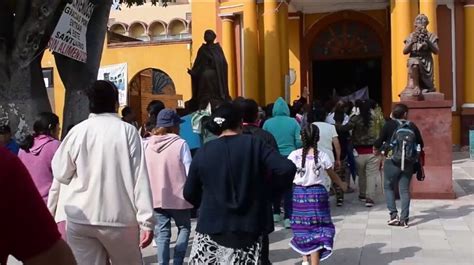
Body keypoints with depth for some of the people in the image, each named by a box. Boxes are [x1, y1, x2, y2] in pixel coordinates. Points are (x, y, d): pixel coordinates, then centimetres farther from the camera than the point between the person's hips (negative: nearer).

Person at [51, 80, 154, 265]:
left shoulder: (77, 131, 0)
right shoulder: (127, 131, -5)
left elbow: (60, 173, 7)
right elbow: (140, 178, -8)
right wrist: (146, 221, -6)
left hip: (80, 219, 2)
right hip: (120, 218, -1)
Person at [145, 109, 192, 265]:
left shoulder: (148, 145, 1)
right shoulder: (180, 144, -11)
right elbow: (189, 171, -11)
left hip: (156, 197, 3)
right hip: (178, 196, -3)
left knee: (162, 232, 11)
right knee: (184, 228, 15)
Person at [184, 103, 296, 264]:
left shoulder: (203, 152, 2)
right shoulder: (255, 145, -5)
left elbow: (189, 194, 7)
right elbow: (287, 169, -15)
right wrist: (273, 189, 3)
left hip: (211, 229, 2)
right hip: (247, 229, -1)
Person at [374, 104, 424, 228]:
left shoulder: (389, 125, -5)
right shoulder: (412, 126, 3)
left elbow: (379, 142, -7)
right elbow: (420, 144, 9)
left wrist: (377, 146, 15)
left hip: (392, 161, -2)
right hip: (408, 162, 3)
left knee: (388, 187, 12)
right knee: (404, 189, 8)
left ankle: (393, 214, 1)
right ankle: (404, 218, 7)